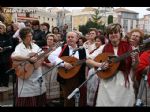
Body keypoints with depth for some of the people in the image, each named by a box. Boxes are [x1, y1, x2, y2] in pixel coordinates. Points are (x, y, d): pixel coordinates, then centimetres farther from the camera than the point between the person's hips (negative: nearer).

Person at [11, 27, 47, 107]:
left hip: (37, 76, 6)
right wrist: (28, 59, -30)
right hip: (26, 78, -6)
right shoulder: (19, 47, -12)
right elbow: (13, 57, -32)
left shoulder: (35, 46, 9)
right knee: (27, 100, 0)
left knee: (39, 99, 11)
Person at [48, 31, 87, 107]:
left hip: (80, 78, 2)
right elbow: (51, 56, -15)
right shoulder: (62, 49, -2)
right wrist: (63, 64, -24)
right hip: (66, 78, -2)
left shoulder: (82, 50, 7)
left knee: (82, 100, 9)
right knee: (68, 101, 9)